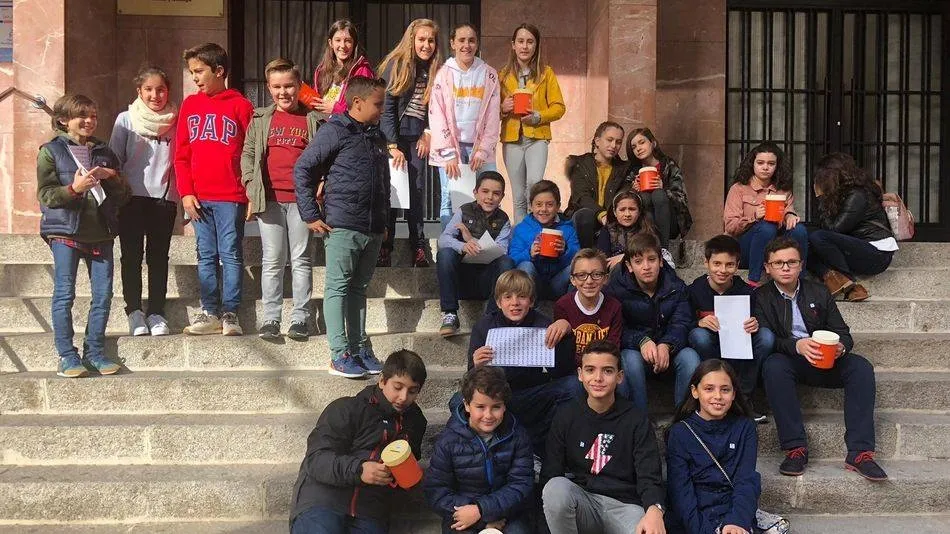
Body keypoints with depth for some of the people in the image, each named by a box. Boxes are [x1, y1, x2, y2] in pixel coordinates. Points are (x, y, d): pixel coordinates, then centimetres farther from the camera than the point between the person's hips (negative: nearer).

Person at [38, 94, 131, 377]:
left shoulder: (105, 153, 15)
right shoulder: (51, 151, 3)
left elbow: (124, 196, 14)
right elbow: (45, 195, -5)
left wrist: (113, 178, -6)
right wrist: (74, 188, -21)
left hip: (101, 233, 4)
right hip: (65, 231, -4)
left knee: (103, 294, 3)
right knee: (64, 294, -2)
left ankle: (94, 351, 14)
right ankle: (67, 356, 4)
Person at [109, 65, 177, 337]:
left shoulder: (175, 121, 5)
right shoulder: (126, 119, 3)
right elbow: (114, 159, 5)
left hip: (165, 198, 1)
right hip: (132, 198, 0)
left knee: (159, 256, 5)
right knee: (132, 256, 2)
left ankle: (156, 312, 10)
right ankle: (134, 311, 9)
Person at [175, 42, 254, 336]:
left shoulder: (240, 105, -1)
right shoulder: (190, 105, 12)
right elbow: (182, 154, 11)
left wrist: (251, 194, -7)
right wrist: (186, 193, 2)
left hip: (230, 197, -4)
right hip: (198, 198, 5)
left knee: (231, 255, 0)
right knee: (206, 256, 8)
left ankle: (230, 314, 6)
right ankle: (210, 312, 15)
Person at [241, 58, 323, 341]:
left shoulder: (313, 119, 7)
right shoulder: (260, 119, 11)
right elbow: (247, 153, 10)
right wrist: (251, 189, -1)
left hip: (301, 198, -1)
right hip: (268, 198, 1)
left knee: (301, 260, 3)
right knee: (272, 260, 4)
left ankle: (300, 318, 8)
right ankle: (270, 318, 9)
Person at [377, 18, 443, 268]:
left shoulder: (434, 71, 8)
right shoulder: (396, 65, -5)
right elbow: (386, 107, -10)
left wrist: (427, 134, -3)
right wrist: (393, 146, -15)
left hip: (417, 139, 4)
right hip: (392, 137, -3)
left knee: (417, 191, 2)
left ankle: (418, 247, 10)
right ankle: (384, 250, 3)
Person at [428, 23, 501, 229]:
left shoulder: (489, 75, 8)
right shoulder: (443, 74, 3)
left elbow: (493, 116, 5)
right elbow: (437, 115, -2)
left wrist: (483, 150, -5)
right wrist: (449, 154, -9)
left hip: (480, 147, 1)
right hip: (450, 146, -1)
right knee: (449, 201, -4)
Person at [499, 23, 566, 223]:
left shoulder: (546, 72, 4)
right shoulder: (504, 74, 9)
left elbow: (558, 107, 1)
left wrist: (538, 116, -16)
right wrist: (503, 108, -9)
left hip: (537, 137, -2)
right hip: (512, 139, 2)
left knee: (534, 183, -25)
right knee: (518, 197, 7)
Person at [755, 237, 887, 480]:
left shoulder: (819, 292, 14)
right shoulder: (761, 298, 3)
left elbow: (843, 332, 10)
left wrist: (840, 346, -16)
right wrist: (796, 346, -30)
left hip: (825, 361, 3)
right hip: (787, 362, -3)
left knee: (861, 367, -24)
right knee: (773, 365, -37)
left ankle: (860, 452, -26)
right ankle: (795, 449, -33)